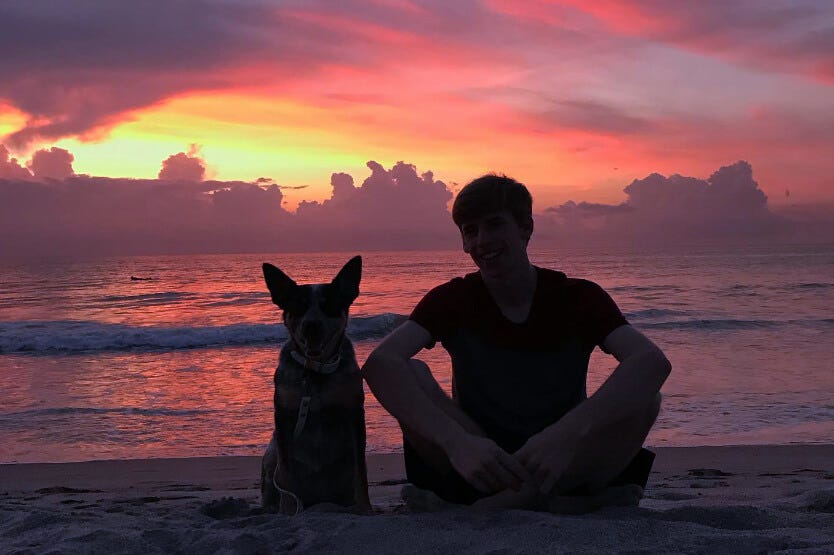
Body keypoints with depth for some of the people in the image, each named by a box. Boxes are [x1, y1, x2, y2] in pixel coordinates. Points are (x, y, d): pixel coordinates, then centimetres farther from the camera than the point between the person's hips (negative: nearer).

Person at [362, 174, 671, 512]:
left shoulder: (579, 298, -3)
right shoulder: (452, 300, -2)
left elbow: (653, 362, -23)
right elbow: (379, 363, -22)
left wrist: (569, 432, -41)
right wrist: (457, 442, -40)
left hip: (563, 467, 0)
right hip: (479, 469, 1)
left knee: (643, 398, -24)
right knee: (411, 376, -22)